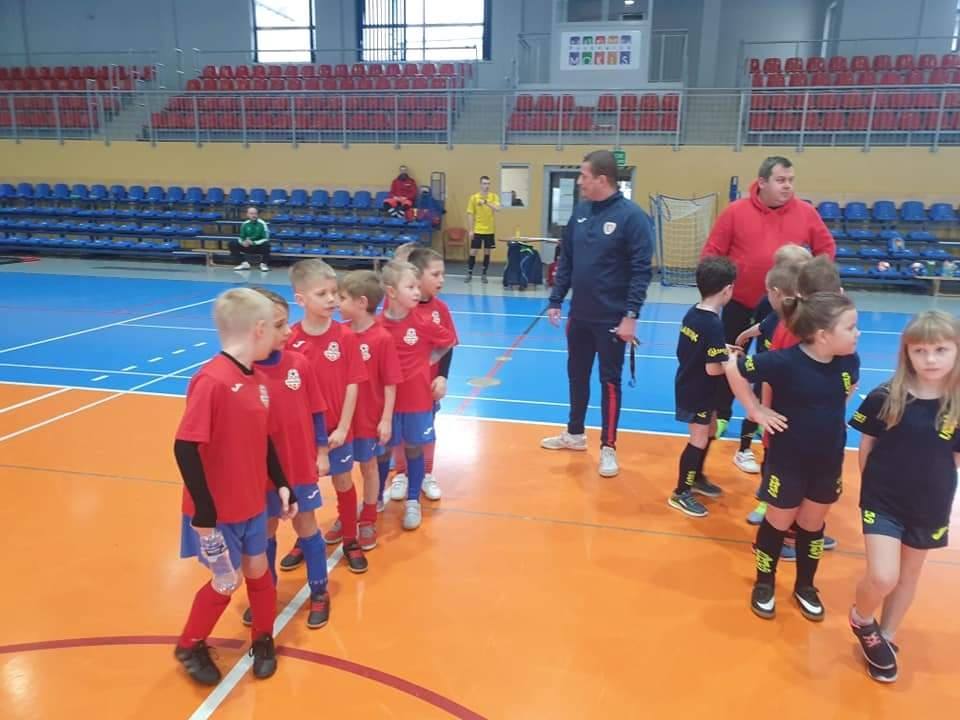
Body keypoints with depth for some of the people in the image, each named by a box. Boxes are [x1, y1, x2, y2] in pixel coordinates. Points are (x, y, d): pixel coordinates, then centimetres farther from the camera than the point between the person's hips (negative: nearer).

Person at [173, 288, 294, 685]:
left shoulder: (258, 379, 0)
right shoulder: (211, 381, -26)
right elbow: (185, 448, -26)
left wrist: (281, 485, 10)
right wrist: (203, 513, -23)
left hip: (251, 503, 7)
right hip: (216, 510, -7)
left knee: (258, 570, 18)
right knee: (227, 581, 9)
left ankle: (263, 640, 40)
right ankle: (189, 647, 35)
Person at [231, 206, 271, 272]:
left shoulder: (262, 224, -14)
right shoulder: (245, 224, -3)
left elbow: (265, 239, -17)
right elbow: (241, 238, 5)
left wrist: (253, 243, -27)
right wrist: (243, 242, -19)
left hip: (260, 247, -4)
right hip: (248, 247, 4)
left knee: (266, 244, -36)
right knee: (232, 243, -11)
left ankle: (264, 264, -14)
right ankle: (244, 263, -5)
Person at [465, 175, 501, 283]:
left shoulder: (494, 196, 0)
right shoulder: (474, 197, -2)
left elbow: (497, 208, -18)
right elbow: (470, 214, -2)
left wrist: (486, 202, -31)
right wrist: (471, 230, -7)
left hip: (490, 230, 1)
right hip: (477, 230, -1)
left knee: (487, 252, 6)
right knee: (473, 252, 0)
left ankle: (484, 275, 16)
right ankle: (469, 274, 13)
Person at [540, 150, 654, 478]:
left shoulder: (631, 216, -13)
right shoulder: (580, 211, 6)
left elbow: (641, 269, -15)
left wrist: (631, 315, -19)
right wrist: (556, 300, 9)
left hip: (612, 319, -6)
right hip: (579, 315, 6)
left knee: (609, 381, 5)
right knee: (576, 375, 17)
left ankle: (608, 448, 18)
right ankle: (575, 433, 35)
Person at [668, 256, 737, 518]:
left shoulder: (692, 313, 0)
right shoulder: (714, 325, -26)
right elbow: (713, 369, -26)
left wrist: (722, 349, 7)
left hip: (689, 387, 9)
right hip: (698, 392, -9)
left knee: (709, 432, 24)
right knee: (698, 440, 3)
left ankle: (696, 478, 40)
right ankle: (681, 493, 15)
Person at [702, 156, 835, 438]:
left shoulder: (806, 212, -1)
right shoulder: (736, 211, -7)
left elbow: (826, 248, 9)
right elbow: (712, 252, -4)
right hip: (740, 302, -1)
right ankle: (721, 415, 23)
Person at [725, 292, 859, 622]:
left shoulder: (849, 361, -9)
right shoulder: (785, 362, -27)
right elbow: (734, 369, -21)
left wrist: (833, 414, 3)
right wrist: (756, 411, -17)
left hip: (829, 460, 5)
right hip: (788, 460, -5)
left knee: (812, 525, 20)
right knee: (778, 523, 13)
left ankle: (805, 586, 40)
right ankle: (764, 584, 34)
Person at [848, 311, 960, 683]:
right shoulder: (884, 397, -14)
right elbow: (866, 446, -2)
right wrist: (872, 486, 1)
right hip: (883, 500, -3)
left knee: (909, 573, 18)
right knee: (882, 577, -12)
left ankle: (886, 638, 40)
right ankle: (862, 620, 22)